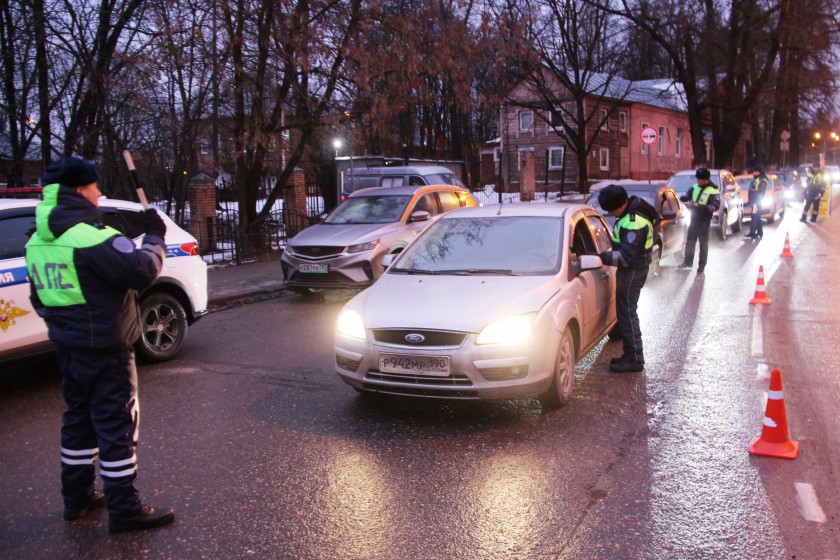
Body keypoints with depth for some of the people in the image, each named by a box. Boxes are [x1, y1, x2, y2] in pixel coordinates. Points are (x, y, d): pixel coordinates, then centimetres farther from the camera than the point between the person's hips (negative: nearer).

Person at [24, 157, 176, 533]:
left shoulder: (37, 243, 8)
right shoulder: (92, 237, -21)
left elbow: (39, 298, 15)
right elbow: (143, 271, -23)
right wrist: (154, 238, -7)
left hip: (68, 349, 9)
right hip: (105, 351, -8)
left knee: (79, 419, 20)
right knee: (116, 426, 0)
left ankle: (77, 498, 31)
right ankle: (124, 510, 8)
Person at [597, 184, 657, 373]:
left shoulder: (634, 223, -26)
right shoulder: (633, 207, 5)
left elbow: (626, 256, -28)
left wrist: (601, 257, -26)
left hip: (633, 271, -10)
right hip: (632, 268, 10)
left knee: (627, 312, -7)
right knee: (626, 311, 14)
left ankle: (635, 359, -2)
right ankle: (631, 354, 23)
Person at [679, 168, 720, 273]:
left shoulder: (713, 191, -13)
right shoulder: (695, 187, 4)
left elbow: (716, 206, -21)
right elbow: (687, 196, 9)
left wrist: (700, 207, -31)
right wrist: (684, 198, -17)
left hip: (704, 221, -5)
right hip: (694, 219, 6)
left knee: (703, 243, 5)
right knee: (690, 241, 13)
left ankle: (702, 265, 13)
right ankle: (688, 261, 25)